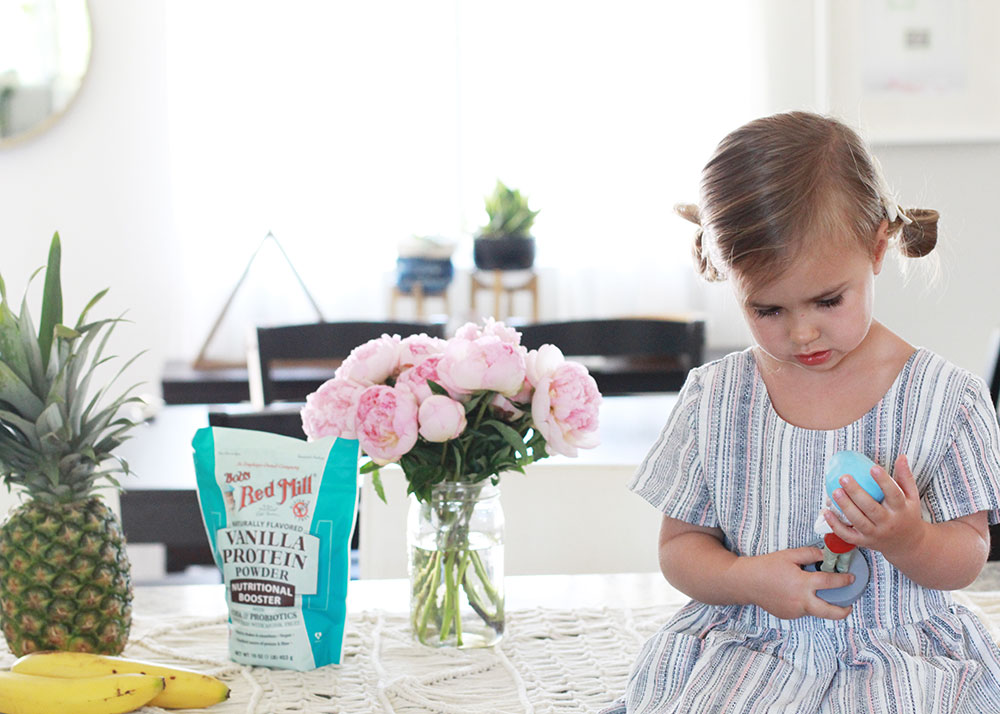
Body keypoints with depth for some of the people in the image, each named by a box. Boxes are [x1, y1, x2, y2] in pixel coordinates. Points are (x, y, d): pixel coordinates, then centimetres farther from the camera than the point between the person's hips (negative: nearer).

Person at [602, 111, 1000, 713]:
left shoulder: (946, 397, -3)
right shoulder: (714, 398, 3)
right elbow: (680, 544, 8)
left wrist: (910, 542, -21)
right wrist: (748, 579, -13)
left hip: (896, 657, -1)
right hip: (742, 651, 2)